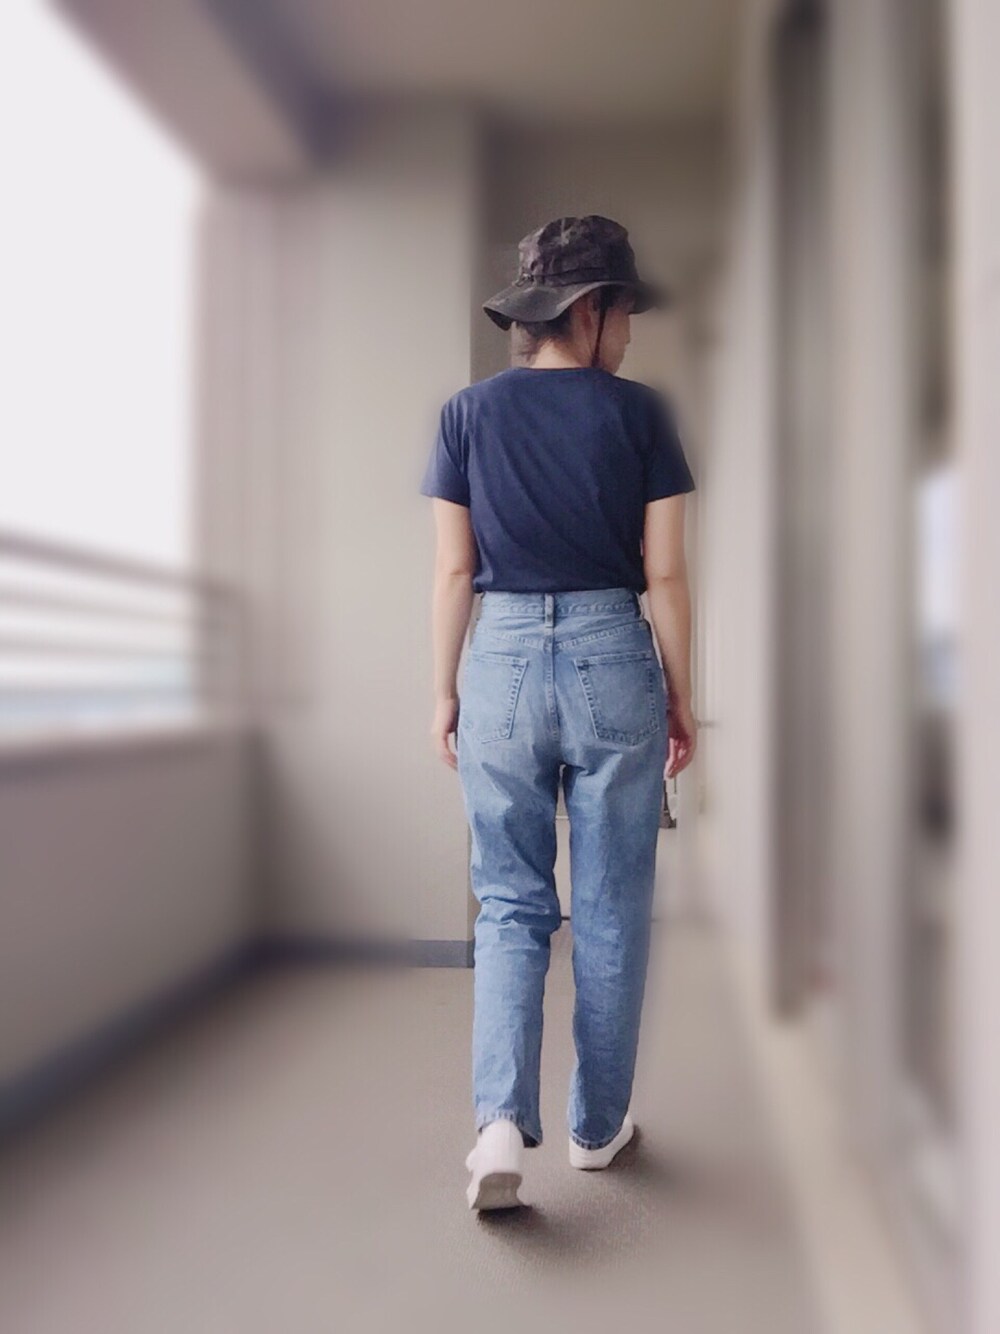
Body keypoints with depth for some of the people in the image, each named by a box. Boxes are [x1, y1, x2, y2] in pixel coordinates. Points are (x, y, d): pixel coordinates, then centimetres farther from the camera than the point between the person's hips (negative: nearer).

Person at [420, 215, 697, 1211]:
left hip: (503, 662, 2)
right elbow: (664, 576, -2)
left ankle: (502, 1120, 0)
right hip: (612, 660, -1)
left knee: (511, 903, 12)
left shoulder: (469, 413, 3)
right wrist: (681, 699, 7)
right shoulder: (639, 413, -1)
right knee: (612, 909, 12)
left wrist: (444, 693, 9)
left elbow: (454, 571, 1)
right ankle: (597, 1125, 25)